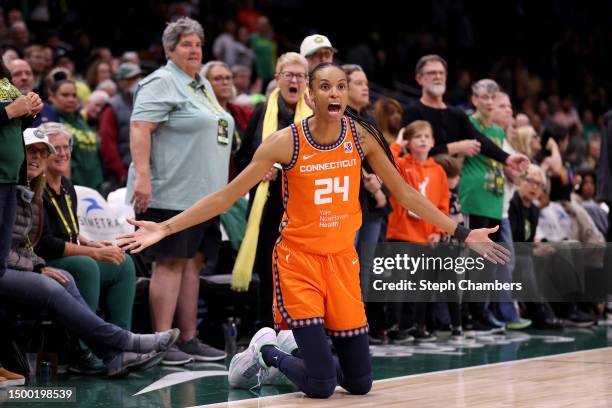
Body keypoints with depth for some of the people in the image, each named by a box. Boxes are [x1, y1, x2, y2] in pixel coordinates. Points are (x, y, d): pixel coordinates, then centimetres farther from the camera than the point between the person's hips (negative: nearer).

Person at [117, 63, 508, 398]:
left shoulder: (362, 136, -4)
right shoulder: (286, 141, -13)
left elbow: (405, 193, 7)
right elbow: (226, 195, -10)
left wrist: (461, 233, 7)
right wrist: (164, 228, -16)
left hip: (343, 258, 4)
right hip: (299, 258, -4)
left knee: (360, 383, 4)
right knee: (322, 385, -12)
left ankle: (303, 350, 32)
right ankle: (265, 353, 17)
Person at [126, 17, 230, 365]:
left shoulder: (203, 85, 21)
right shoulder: (162, 83, -7)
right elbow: (139, 128, -17)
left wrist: (221, 188, 24)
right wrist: (142, 177, -27)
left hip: (203, 193, 9)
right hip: (172, 193, -9)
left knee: (193, 262, 9)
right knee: (171, 262, -9)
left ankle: (189, 339, 13)